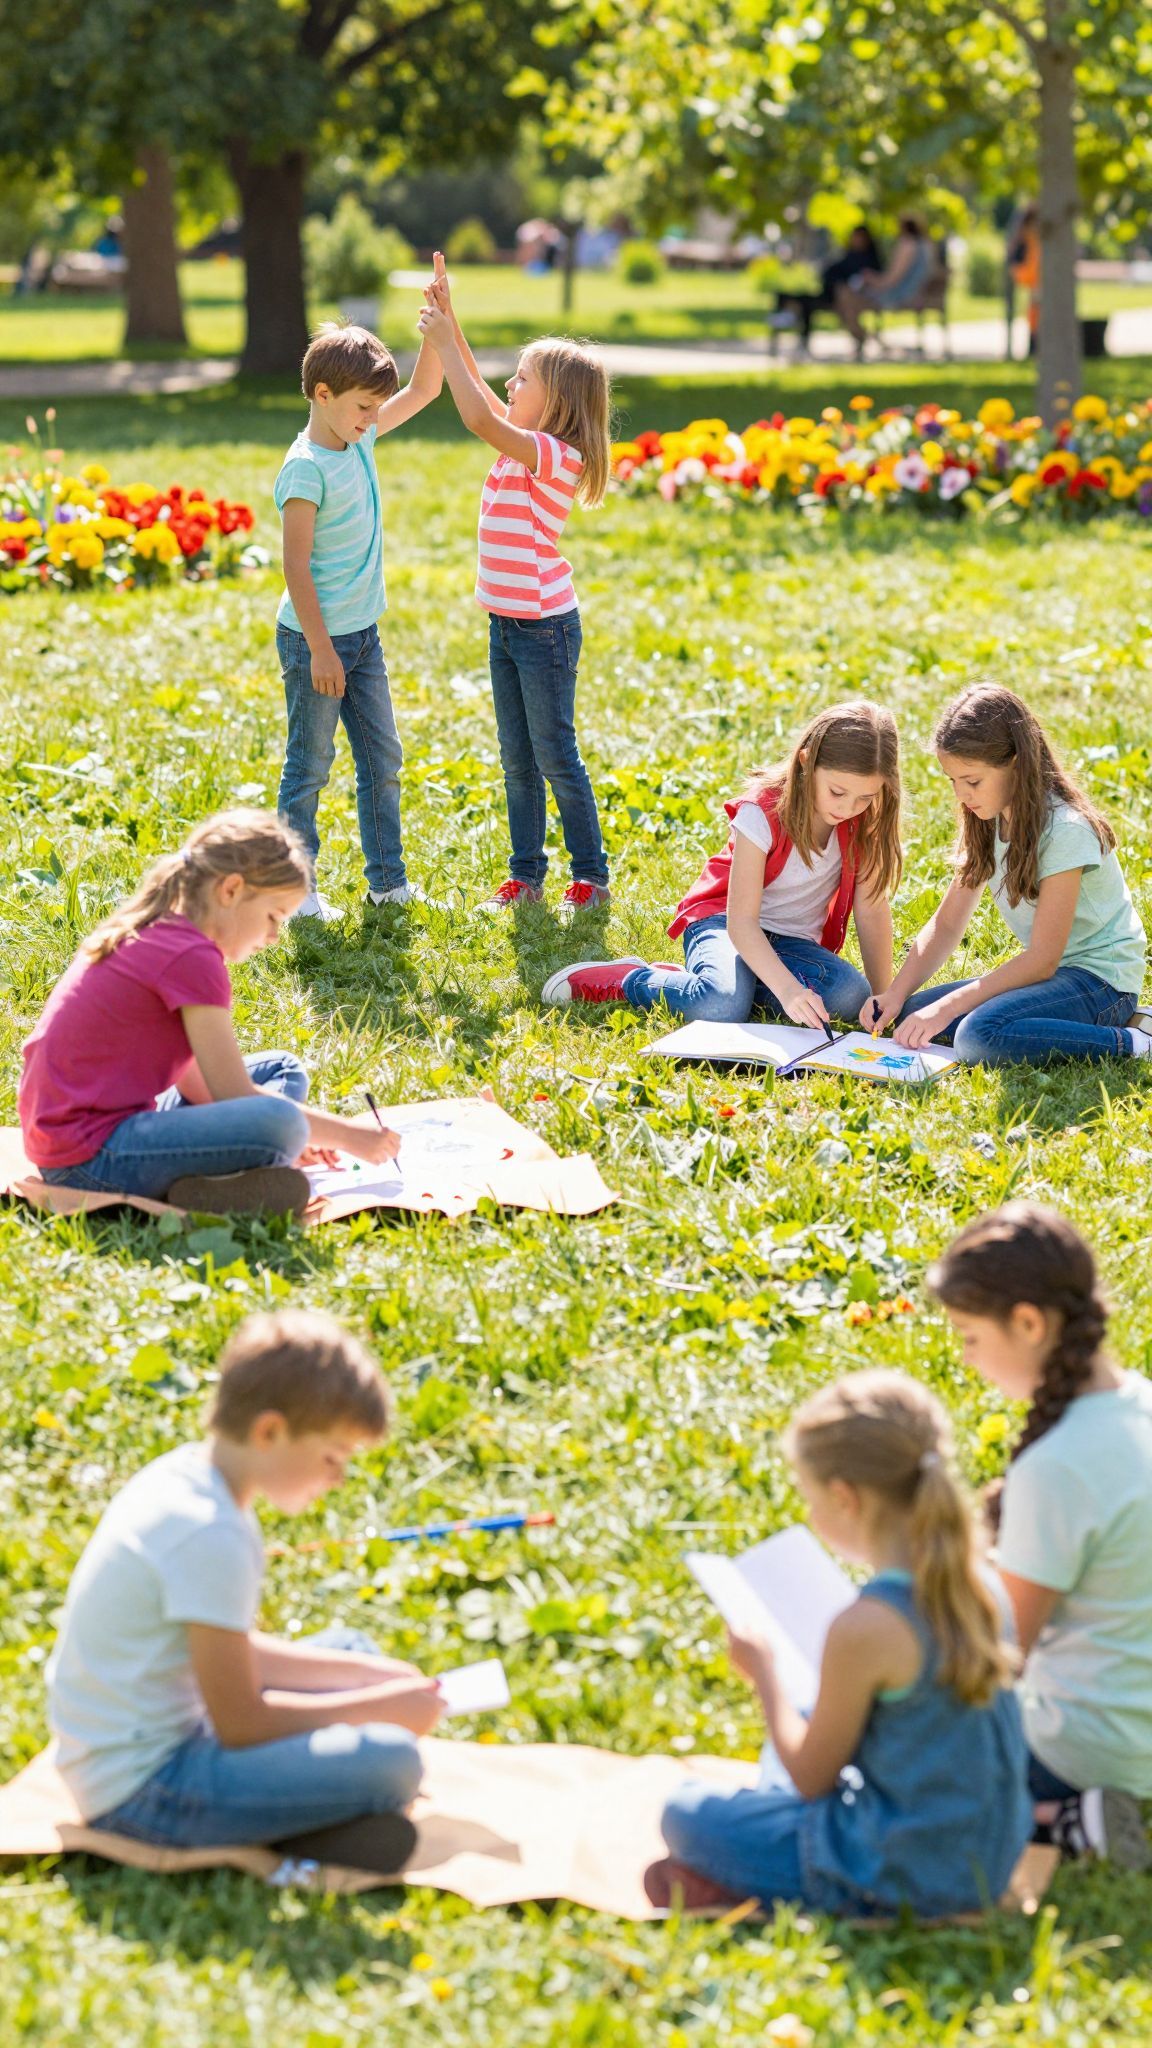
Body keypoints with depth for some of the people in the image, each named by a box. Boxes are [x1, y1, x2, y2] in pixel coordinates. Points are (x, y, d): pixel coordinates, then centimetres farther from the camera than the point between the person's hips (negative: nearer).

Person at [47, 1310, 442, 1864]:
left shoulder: (183, 1473, 5)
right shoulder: (210, 1536, -24)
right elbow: (241, 1724, -18)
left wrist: (368, 1673, 8)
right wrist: (381, 1706, -9)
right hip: (140, 1791, -11)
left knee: (345, 1649, 24)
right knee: (391, 1762, -24)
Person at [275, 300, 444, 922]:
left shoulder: (360, 437, 5)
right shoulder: (305, 467, -19)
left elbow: (423, 389, 15)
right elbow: (295, 566, -20)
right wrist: (320, 650, -21)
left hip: (362, 635, 8)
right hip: (315, 637, -8)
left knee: (383, 759, 11)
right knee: (309, 766, 2)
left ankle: (388, 881, 19)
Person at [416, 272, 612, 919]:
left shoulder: (554, 455, -18)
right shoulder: (522, 447, 7)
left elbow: (479, 416, -30)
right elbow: (480, 399, 17)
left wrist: (445, 343, -23)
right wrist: (449, 324, 10)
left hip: (546, 628, -9)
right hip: (506, 624, 9)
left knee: (556, 757, 0)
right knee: (517, 760, 13)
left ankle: (592, 876, 10)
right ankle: (527, 874, 21)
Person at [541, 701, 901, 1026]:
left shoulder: (865, 821, -10)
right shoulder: (763, 812, -22)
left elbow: (872, 908, -7)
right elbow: (741, 921, -26)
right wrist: (787, 988, -40)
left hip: (792, 942, 5)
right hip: (726, 922, -5)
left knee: (851, 996, -29)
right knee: (721, 1008, -38)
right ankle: (631, 981, -7)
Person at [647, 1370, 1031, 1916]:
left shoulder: (864, 1628, -26)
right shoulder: (977, 1586, -4)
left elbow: (812, 1779, -11)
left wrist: (763, 1670, 2)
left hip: (905, 1880, -8)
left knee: (686, 1812, 8)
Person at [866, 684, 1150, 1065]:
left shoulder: (1065, 830, -21)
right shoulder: (987, 824, 4)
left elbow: (1041, 960, -22)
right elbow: (946, 923, 6)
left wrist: (946, 1008, -24)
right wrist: (895, 994, -9)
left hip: (1099, 979, -9)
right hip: (1050, 971, 10)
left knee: (979, 1037, -33)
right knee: (913, 1014, -6)